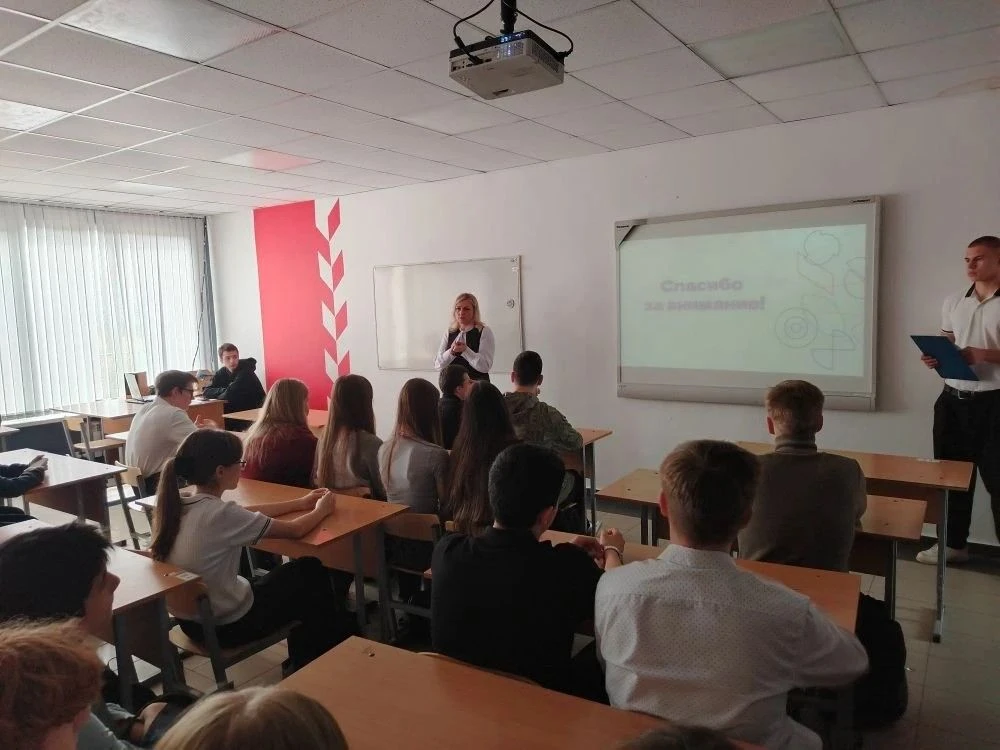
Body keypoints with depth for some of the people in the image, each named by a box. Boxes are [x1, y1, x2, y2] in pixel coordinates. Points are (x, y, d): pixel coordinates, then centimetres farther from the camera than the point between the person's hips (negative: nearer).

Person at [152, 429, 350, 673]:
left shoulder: (176, 504, -5)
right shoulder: (221, 514, -29)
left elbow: (244, 514, 10)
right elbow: (296, 530, -17)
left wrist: (300, 503, 14)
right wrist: (321, 510, 3)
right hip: (227, 625, -8)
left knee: (298, 572, 23)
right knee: (313, 573, 11)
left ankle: (301, 661, 38)